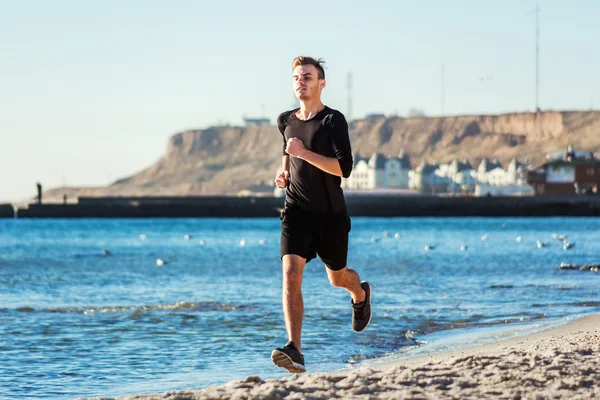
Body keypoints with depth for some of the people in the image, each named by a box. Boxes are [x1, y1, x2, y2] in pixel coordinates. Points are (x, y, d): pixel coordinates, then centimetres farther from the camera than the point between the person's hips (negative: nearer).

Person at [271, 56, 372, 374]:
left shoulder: (333, 120, -11)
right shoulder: (286, 121, 6)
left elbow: (344, 168, -21)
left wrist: (304, 153, -27)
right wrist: (284, 172, 8)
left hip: (331, 214, -3)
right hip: (296, 211, 3)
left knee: (337, 278, 16)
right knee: (291, 273, -18)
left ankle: (360, 294, 55)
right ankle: (294, 351, -25)